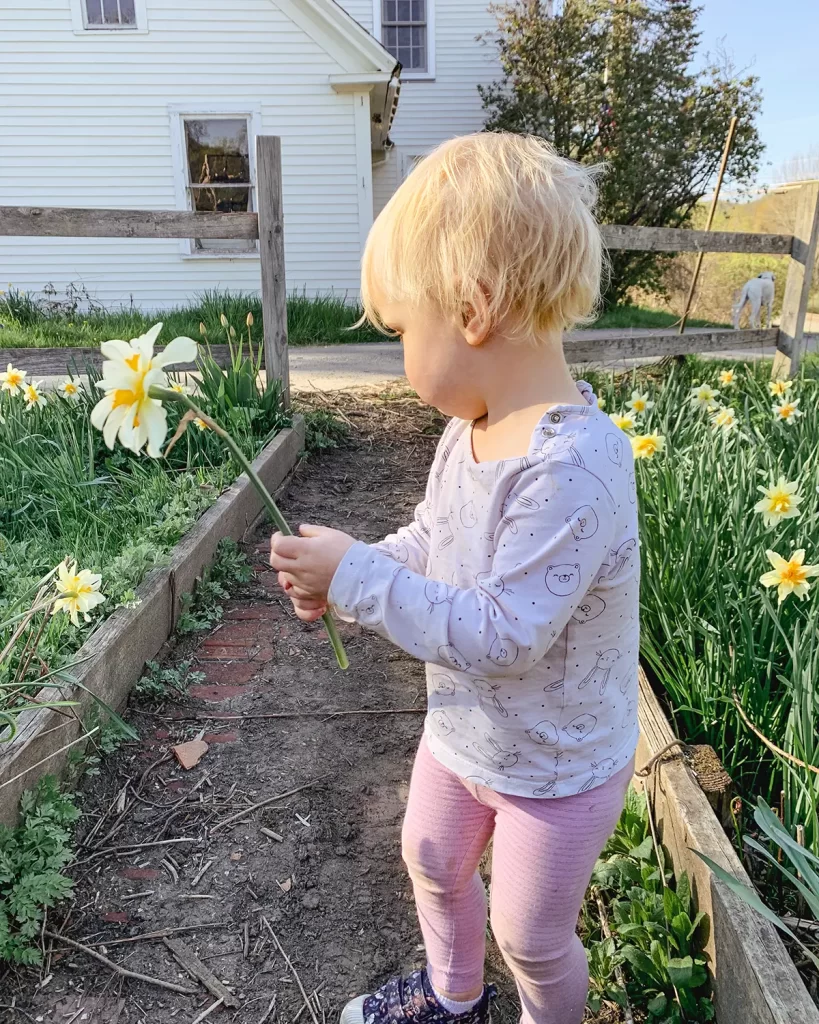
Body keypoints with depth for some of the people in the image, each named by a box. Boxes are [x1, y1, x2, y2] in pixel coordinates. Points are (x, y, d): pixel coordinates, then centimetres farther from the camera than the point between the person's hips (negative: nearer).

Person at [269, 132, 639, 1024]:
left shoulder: (571, 467, -37)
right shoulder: (471, 430, -8)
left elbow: (501, 637, -35)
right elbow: (426, 543, 5)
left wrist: (358, 577, -30)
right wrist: (338, 576, -11)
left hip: (554, 768, -8)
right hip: (460, 731, 8)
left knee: (530, 938, 17)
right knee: (432, 862, 29)